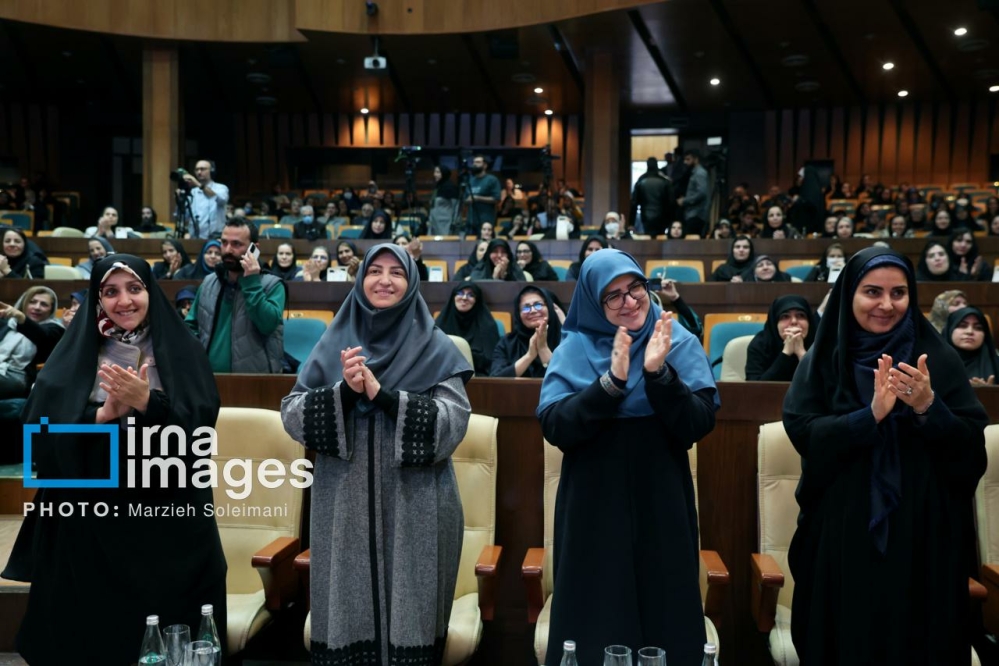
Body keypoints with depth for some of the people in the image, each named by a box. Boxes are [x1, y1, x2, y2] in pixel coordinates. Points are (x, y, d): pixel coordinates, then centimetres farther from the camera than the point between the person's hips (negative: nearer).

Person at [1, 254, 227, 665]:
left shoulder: (181, 351, 2)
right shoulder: (76, 353, 6)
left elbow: (202, 422, -8)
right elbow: (40, 427, -4)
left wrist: (147, 403, -20)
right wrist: (102, 414, -17)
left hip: (169, 513, -1)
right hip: (91, 514, 1)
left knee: (168, 629, 3)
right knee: (95, 622, 6)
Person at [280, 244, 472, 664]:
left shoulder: (435, 348, 1)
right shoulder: (334, 342, 8)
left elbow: (453, 422, -11)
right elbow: (292, 415, 1)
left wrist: (382, 394, -19)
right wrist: (344, 391, -16)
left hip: (414, 510, -2)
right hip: (345, 507, 2)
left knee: (407, 614, 4)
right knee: (347, 614, 8)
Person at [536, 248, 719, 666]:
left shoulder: (680, 344, 0)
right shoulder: (574, 349, 0)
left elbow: (699, 424, -10)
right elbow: (553, 426, -12)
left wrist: (659, 374, -25)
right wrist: (611, 382, -24)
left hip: (660, 504, 0)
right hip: (592, 506, 0)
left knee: (661, 612, 9)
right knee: (595, 618, 8)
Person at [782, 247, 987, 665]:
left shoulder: (937, 357, 1)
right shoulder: (823, 358, 0)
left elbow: (972, 444, -3)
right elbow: (802, 432, -10)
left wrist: (928, 408, -21)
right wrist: (871, 414, -22)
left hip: (922, 530, 1)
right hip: (842, 531, 0)